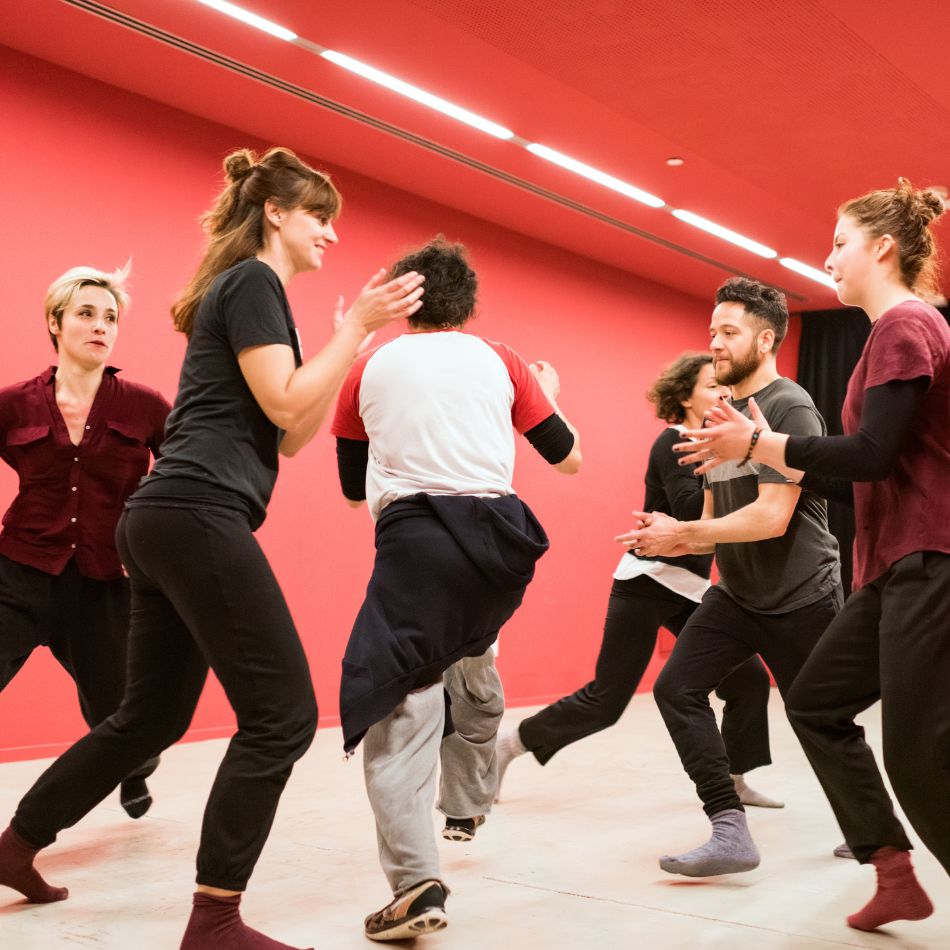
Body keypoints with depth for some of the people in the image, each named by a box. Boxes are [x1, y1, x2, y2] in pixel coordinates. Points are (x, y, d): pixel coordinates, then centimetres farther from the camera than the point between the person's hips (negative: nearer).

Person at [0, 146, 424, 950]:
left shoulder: (242, 290, 25)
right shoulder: (252, 281, -4)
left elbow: (290, 438, 22)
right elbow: (287, 409, -13)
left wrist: (349, 342, 19)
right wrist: (359, 325, -9)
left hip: (166, 521, 10)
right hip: (199, 517, -10)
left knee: (150, 716, 18)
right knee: (281, 713, -9)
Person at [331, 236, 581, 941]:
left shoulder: (370, 367, 15)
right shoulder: (499, 360, 14)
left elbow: (354, 488, 21)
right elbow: (568, 458, 19)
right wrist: (550, 394, 38)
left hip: (412, 537, -3)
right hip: (497, 531, 3)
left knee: (395, 702, -6)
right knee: (470, 653, 30)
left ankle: (415, 883, -23)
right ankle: (468, 805, 41)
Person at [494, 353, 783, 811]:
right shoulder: (672, 442, -11)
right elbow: (690, 512, -24)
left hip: (692, 588, 8)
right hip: (649, 582, -8)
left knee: (748, 679, 1)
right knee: (605, 700, -6)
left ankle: (733, 782, 16)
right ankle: (508, 745, 8)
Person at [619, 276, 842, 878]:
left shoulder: (789, 408, -16)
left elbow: (772, 517, -24)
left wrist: (681, 532, -17)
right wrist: (670, 540, -5)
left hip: (801, 597, -7)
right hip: (738, 595, 7)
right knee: (678, 688, -9)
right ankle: (732, 832, -7)